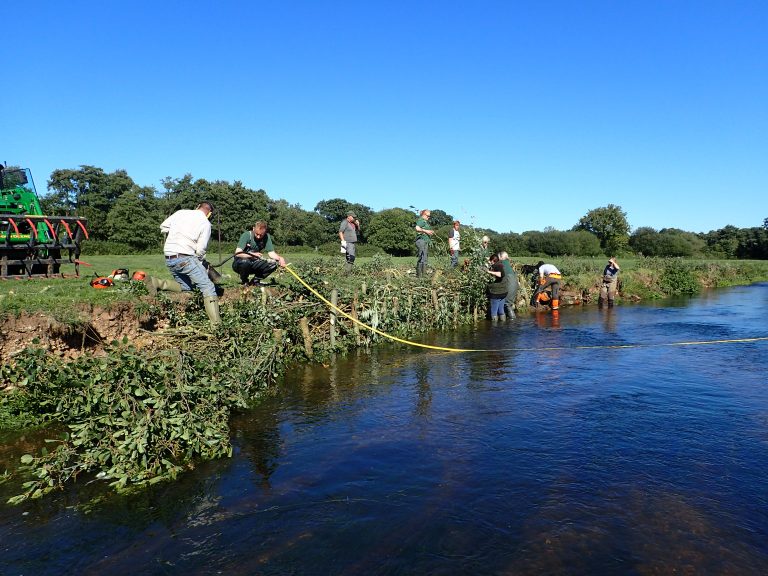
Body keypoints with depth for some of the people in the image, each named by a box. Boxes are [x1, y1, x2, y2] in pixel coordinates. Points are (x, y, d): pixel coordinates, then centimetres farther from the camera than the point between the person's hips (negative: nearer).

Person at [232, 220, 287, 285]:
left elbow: (271, 253, -11)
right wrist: (252, 255, -38)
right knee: (245, 261, -38)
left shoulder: (266, 237, -7)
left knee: (273, 263, -18)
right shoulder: (246, 235, -19)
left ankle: (255, 281, 2)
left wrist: (280, 258, -31)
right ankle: (244, 281, -6)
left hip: (254, 265, 4)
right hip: (239, 264, -4)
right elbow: (237, 253, -26)